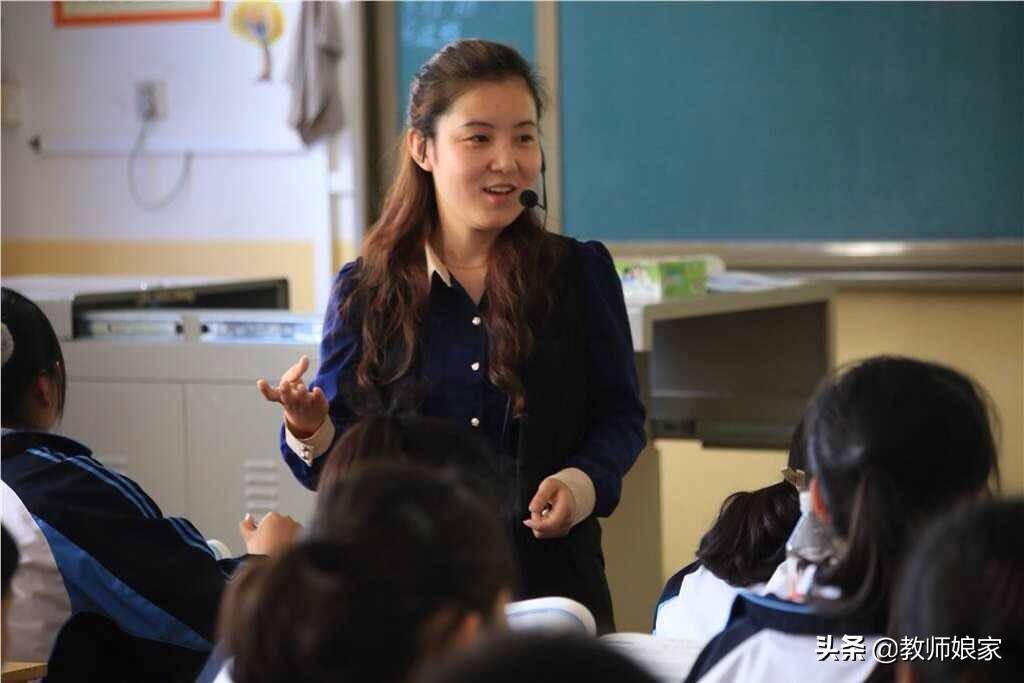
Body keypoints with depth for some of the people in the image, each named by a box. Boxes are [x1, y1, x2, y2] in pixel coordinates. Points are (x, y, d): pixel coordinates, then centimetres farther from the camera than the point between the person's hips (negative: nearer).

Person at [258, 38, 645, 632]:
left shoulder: (581, 272, 2)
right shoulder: (365, 293, 1)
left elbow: (620, 416, 4)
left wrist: (583, 482, -15)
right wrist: (310, 433, -18)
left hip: (551, 578, 0)